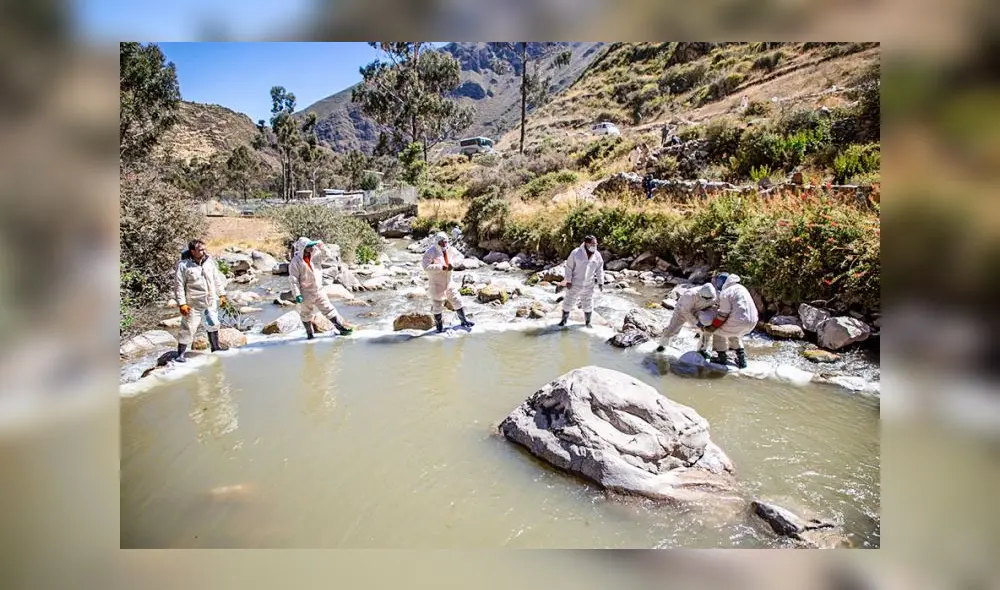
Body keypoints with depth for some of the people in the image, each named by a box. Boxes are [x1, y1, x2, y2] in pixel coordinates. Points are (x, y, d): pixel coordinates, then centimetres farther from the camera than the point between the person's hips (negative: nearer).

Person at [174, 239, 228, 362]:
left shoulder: (209, 261, -1)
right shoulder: (184, 266, -15)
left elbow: (217, 279, 10)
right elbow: (178, 286, -13)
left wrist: (222, 294, 11)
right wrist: (182, 304, -16)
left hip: (211, 302, 6)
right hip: (194, 305, -6)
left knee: (213, 324, 22)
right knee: (188, 329, -2)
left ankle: (215, 346, 42)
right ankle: (180, 354, 9)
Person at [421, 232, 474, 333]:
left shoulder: (450, 250, -2)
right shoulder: (431, 252, -20)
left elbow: (459, 256, 12)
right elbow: (426, 266, -30)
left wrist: (453, 263, -9)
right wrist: (441, 267, -30)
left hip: (448, 282, 6)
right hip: (436, 284, -6)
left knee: (457, 301, 14)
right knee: (437, 305, 5)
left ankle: (464, 321, 30)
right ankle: (440, 327, 22)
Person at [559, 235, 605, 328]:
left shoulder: (597, 255, -4)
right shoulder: (576, 253, -15)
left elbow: (599, 270, 4)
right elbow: (569, 267, -11)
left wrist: (600, 283, 0)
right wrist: (568, 281, -14)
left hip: (588, 286, 3)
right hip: (574, 284, -3)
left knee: (588, 304, 12)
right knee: (568, 302, 7)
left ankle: (588, 322, 28)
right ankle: (564, 320, 25)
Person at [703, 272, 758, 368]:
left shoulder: (725, 293, -8)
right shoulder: (740, 287, 19)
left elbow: (723, 315, -9)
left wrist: (712, 327, 2)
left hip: (740, 321, -8)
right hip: (753, 321, 8)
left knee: (719, 332, 13)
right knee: (734, 335, 32)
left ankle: (721, 358, 20)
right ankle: (741, 359, 30)